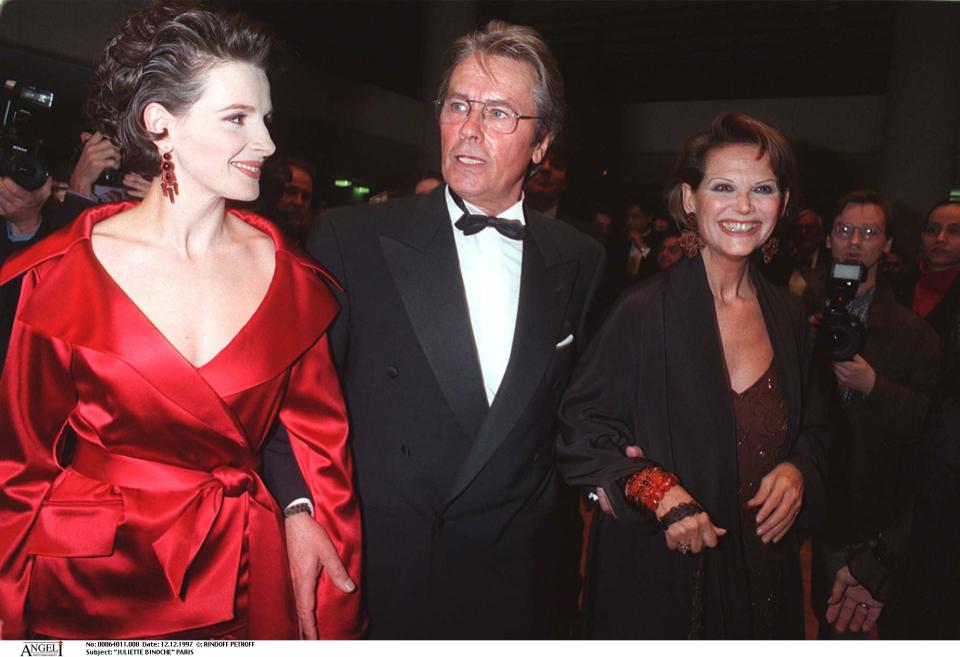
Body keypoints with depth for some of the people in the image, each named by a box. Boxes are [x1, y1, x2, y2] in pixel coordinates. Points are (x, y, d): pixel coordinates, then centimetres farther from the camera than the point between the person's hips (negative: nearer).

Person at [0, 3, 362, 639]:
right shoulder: (62, 275, -10)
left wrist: (336, 610, -3)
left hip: (244, 581, 2)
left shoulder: (288, 275, -6)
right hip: (91, 585, -1)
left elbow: (321, 444, -2)